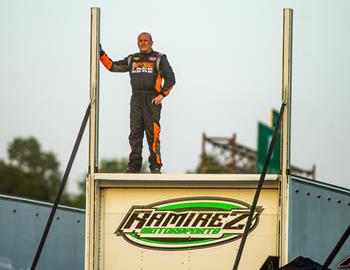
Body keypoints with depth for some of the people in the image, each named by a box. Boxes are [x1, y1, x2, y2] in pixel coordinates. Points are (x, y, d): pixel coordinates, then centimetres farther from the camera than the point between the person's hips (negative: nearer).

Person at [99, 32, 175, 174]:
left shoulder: (159, 58, 7)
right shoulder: (132, 59, 19)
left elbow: (170, 78, 1)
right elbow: (113, 66, 23)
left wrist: (162, 94, -10)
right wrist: (101, 54, 13)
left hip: (152, 100, -4)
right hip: (136, 99, 4)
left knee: (153, 135, -10)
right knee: (135, 134, 1)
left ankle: (155, 167, -9)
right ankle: (134, 166, 3)